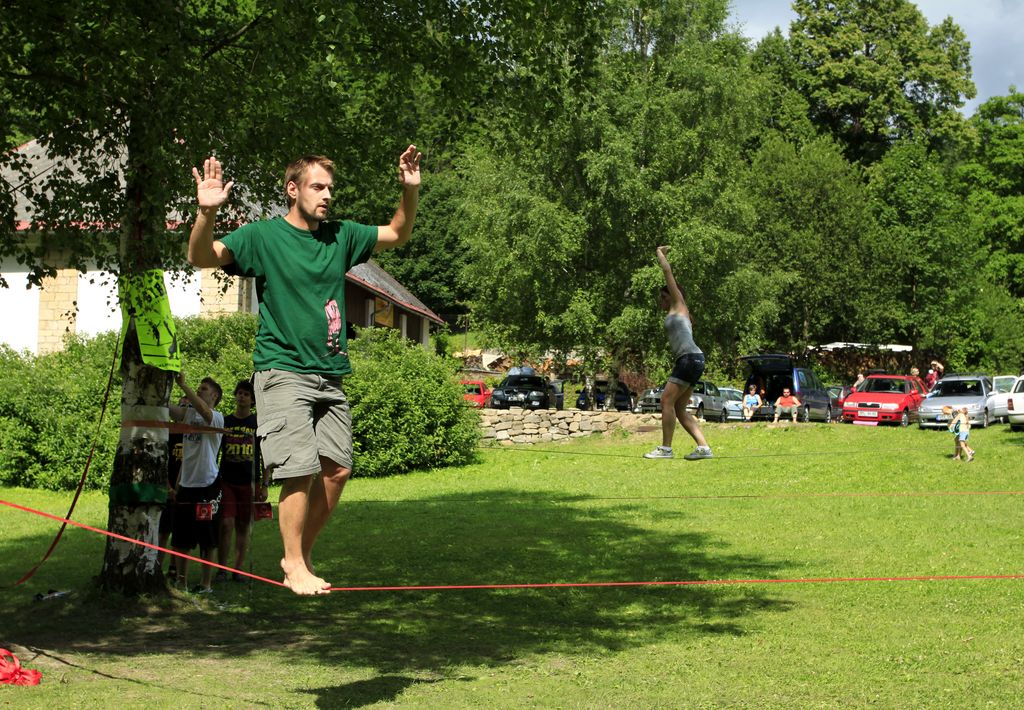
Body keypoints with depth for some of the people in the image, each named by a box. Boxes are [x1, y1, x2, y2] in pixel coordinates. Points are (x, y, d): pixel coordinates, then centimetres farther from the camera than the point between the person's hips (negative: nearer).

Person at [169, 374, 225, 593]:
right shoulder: (188, 413, 13)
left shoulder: (217, 417, -7)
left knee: (207, 540, 0)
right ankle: (181, 581, 21)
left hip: (207, 486, -7)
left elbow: (203, 410, -29)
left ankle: (206, 584, 7)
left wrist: (183, 385, -32)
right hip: (186, 485, 7)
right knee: (181, 538, 12)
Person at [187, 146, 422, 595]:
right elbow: (201, 257, -15)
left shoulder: (341, 236, 10)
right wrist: (207, 213, -33)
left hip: (330, 375, 6)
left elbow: (397, 235, 22)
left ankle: (302, 554, 18)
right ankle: (295, 566, 1)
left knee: (337, 468, 2)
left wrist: (410, 191, 5)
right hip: (283, 371, -6)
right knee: (300, 469, -12)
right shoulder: (262, 236, -5)